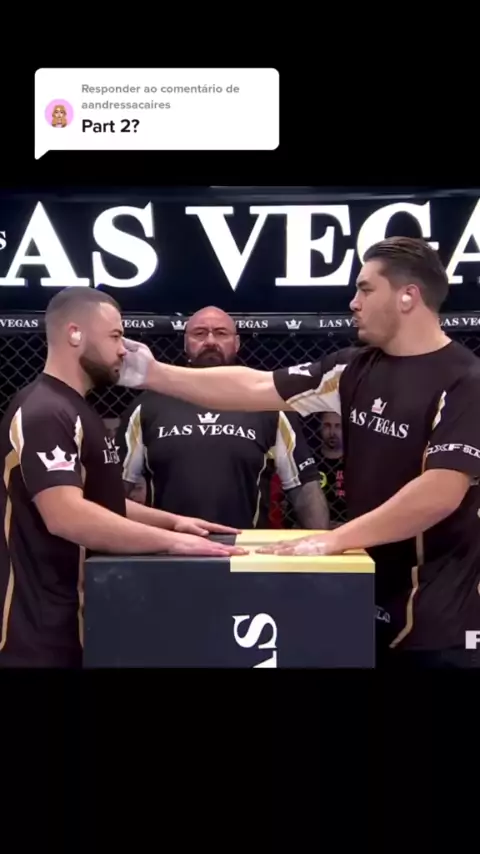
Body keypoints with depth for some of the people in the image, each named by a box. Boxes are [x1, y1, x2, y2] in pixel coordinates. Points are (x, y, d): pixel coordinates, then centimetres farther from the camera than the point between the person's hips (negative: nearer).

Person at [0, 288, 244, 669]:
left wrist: (171, 520, 9)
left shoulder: (78, 411, 14)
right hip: (46, 627, -10)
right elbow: (66, 515, -31)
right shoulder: (43, 413, -19)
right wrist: (171, 540, -28)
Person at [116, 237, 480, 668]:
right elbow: (255, 387, 3)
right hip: (367, 599, 6)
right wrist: (154, 374, 0)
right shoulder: (356, 368, 4)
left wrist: (334, 539, -23)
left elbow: (440, 493, -25)